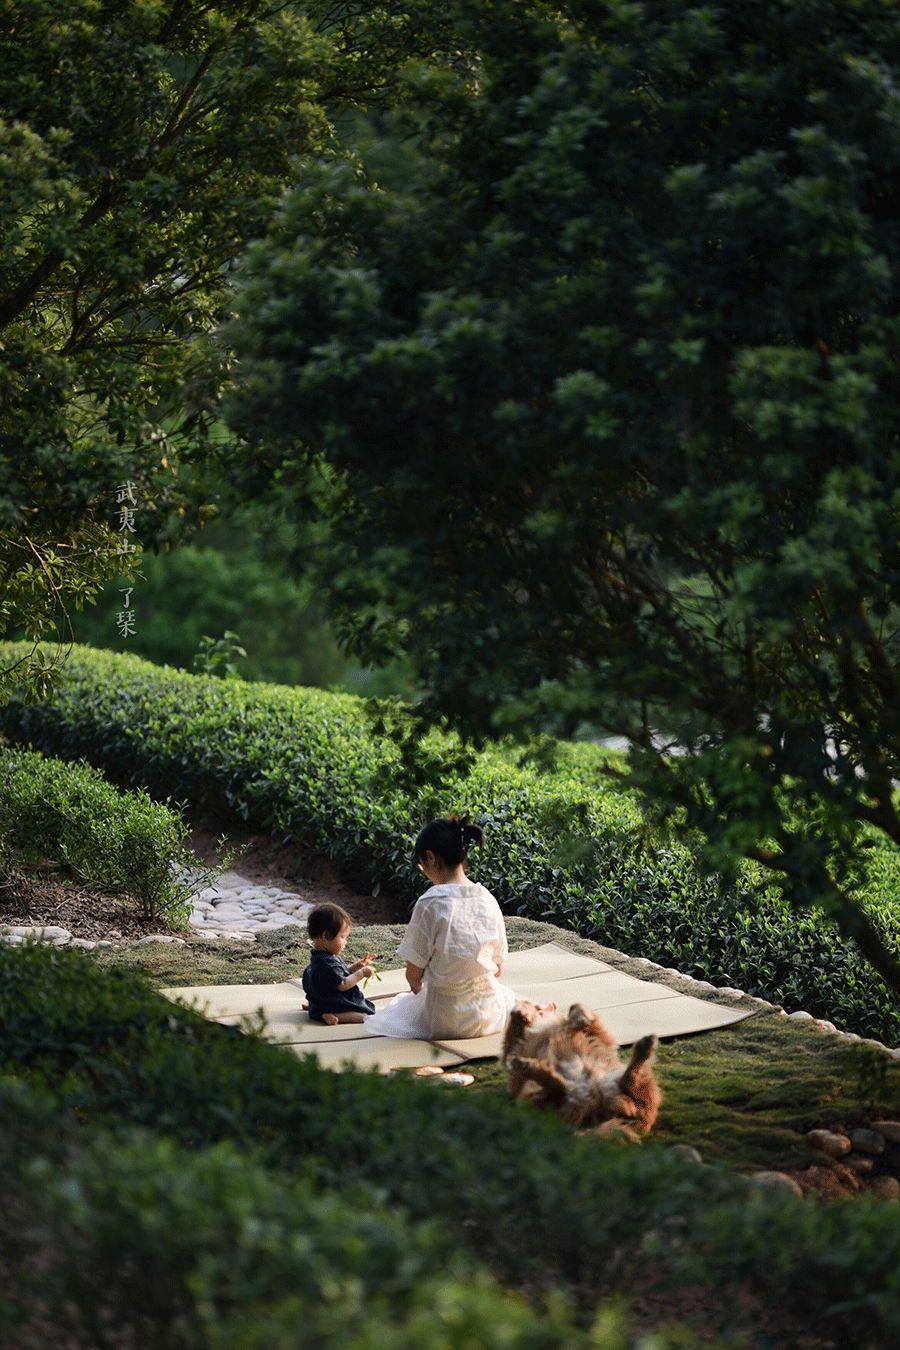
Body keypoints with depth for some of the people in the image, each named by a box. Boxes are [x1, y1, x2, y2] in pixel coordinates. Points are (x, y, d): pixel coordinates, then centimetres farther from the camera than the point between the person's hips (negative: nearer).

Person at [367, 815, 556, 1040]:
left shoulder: (431, 903, -18)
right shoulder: (487, 899, -2)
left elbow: (413, 974, -12)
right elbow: (498, 969, 5)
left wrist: (418, 988, 11)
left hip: (445, 1020, -6)